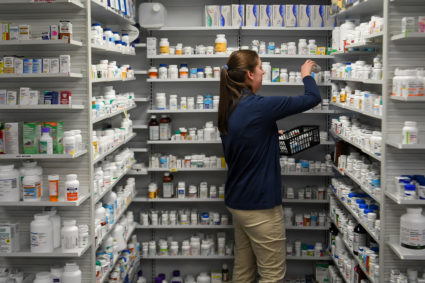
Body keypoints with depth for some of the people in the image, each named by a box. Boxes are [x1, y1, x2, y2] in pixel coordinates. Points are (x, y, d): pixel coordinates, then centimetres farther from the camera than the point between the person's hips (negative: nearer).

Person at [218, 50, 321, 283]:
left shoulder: (229, 109, 5)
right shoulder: (259, 106, -20)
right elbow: (313, 98, -14)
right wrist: (306, 75, 7)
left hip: (236, 201, 9)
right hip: (260, 205, -9)